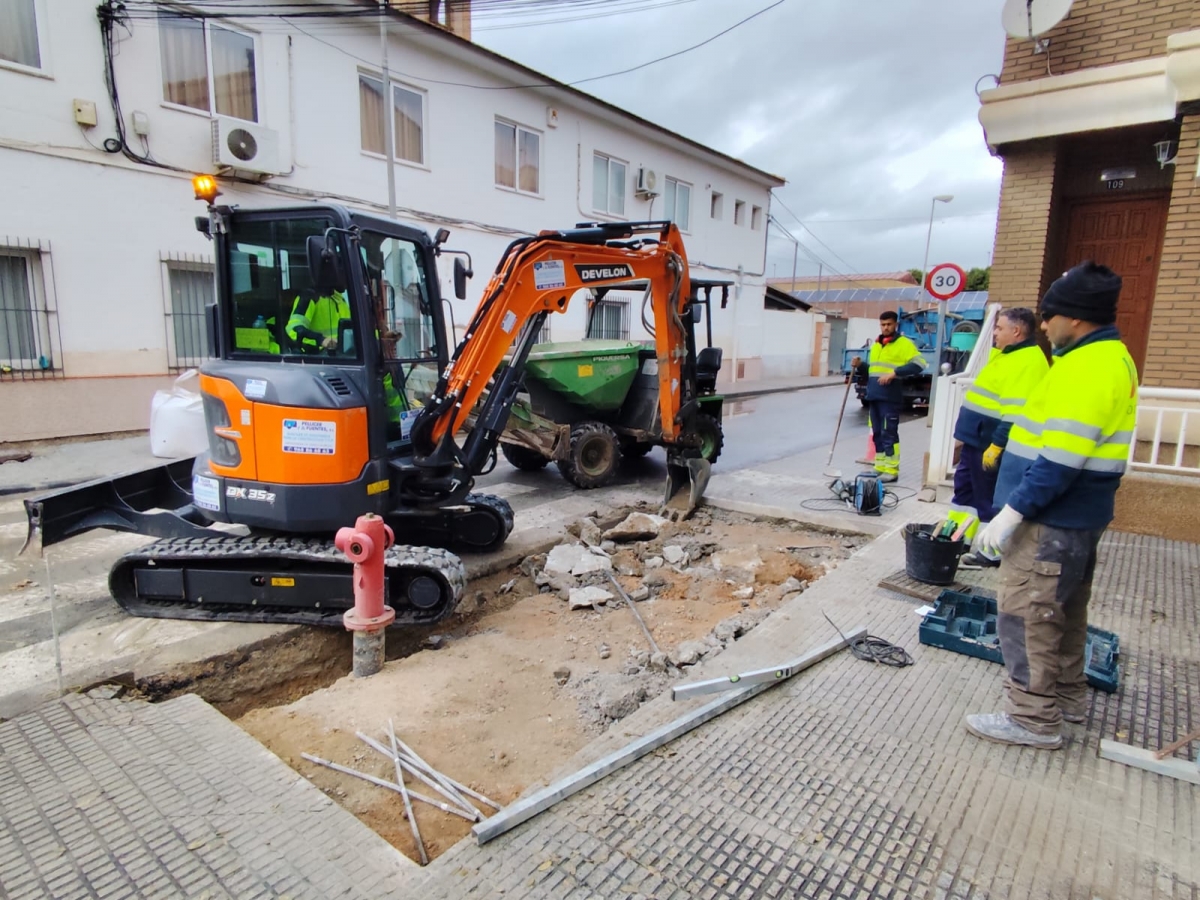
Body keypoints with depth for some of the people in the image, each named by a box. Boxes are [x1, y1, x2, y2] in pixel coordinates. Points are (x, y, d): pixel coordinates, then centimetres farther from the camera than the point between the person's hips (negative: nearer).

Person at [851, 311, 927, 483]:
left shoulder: (903, 343, -3)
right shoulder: (875, 345, 19)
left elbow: (918, 365, -13)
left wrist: (894, 373, -21)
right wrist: (860, 365, 9)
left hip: (890, 397, -7)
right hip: (873, 396, 7)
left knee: (889, 433, -7)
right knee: (877, 433, 10)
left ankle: (892, 470, -3)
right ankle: (880, 467, 17)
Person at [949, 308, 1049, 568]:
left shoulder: (1028, 362, -19)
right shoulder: (1008, 355, 15)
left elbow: (1016, 411, -27)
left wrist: (996, 445, -27)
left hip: (989, 443, -11)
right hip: (975, 439, 11)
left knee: (989, 497, -1)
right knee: (965, 488, 17)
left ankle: (991, 553, 10)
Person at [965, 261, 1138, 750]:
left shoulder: (1088, 368, -21)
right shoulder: (1110, 358, 13)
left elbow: (1061, 457, -27)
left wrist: (1012, 512, -25)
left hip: (1051, 520, -11)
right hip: (1076, 516, 11)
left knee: (1026, 613, -2)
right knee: (1063, 609, 22)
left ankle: (1033, 718, 8)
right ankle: (1067, 695, 37)